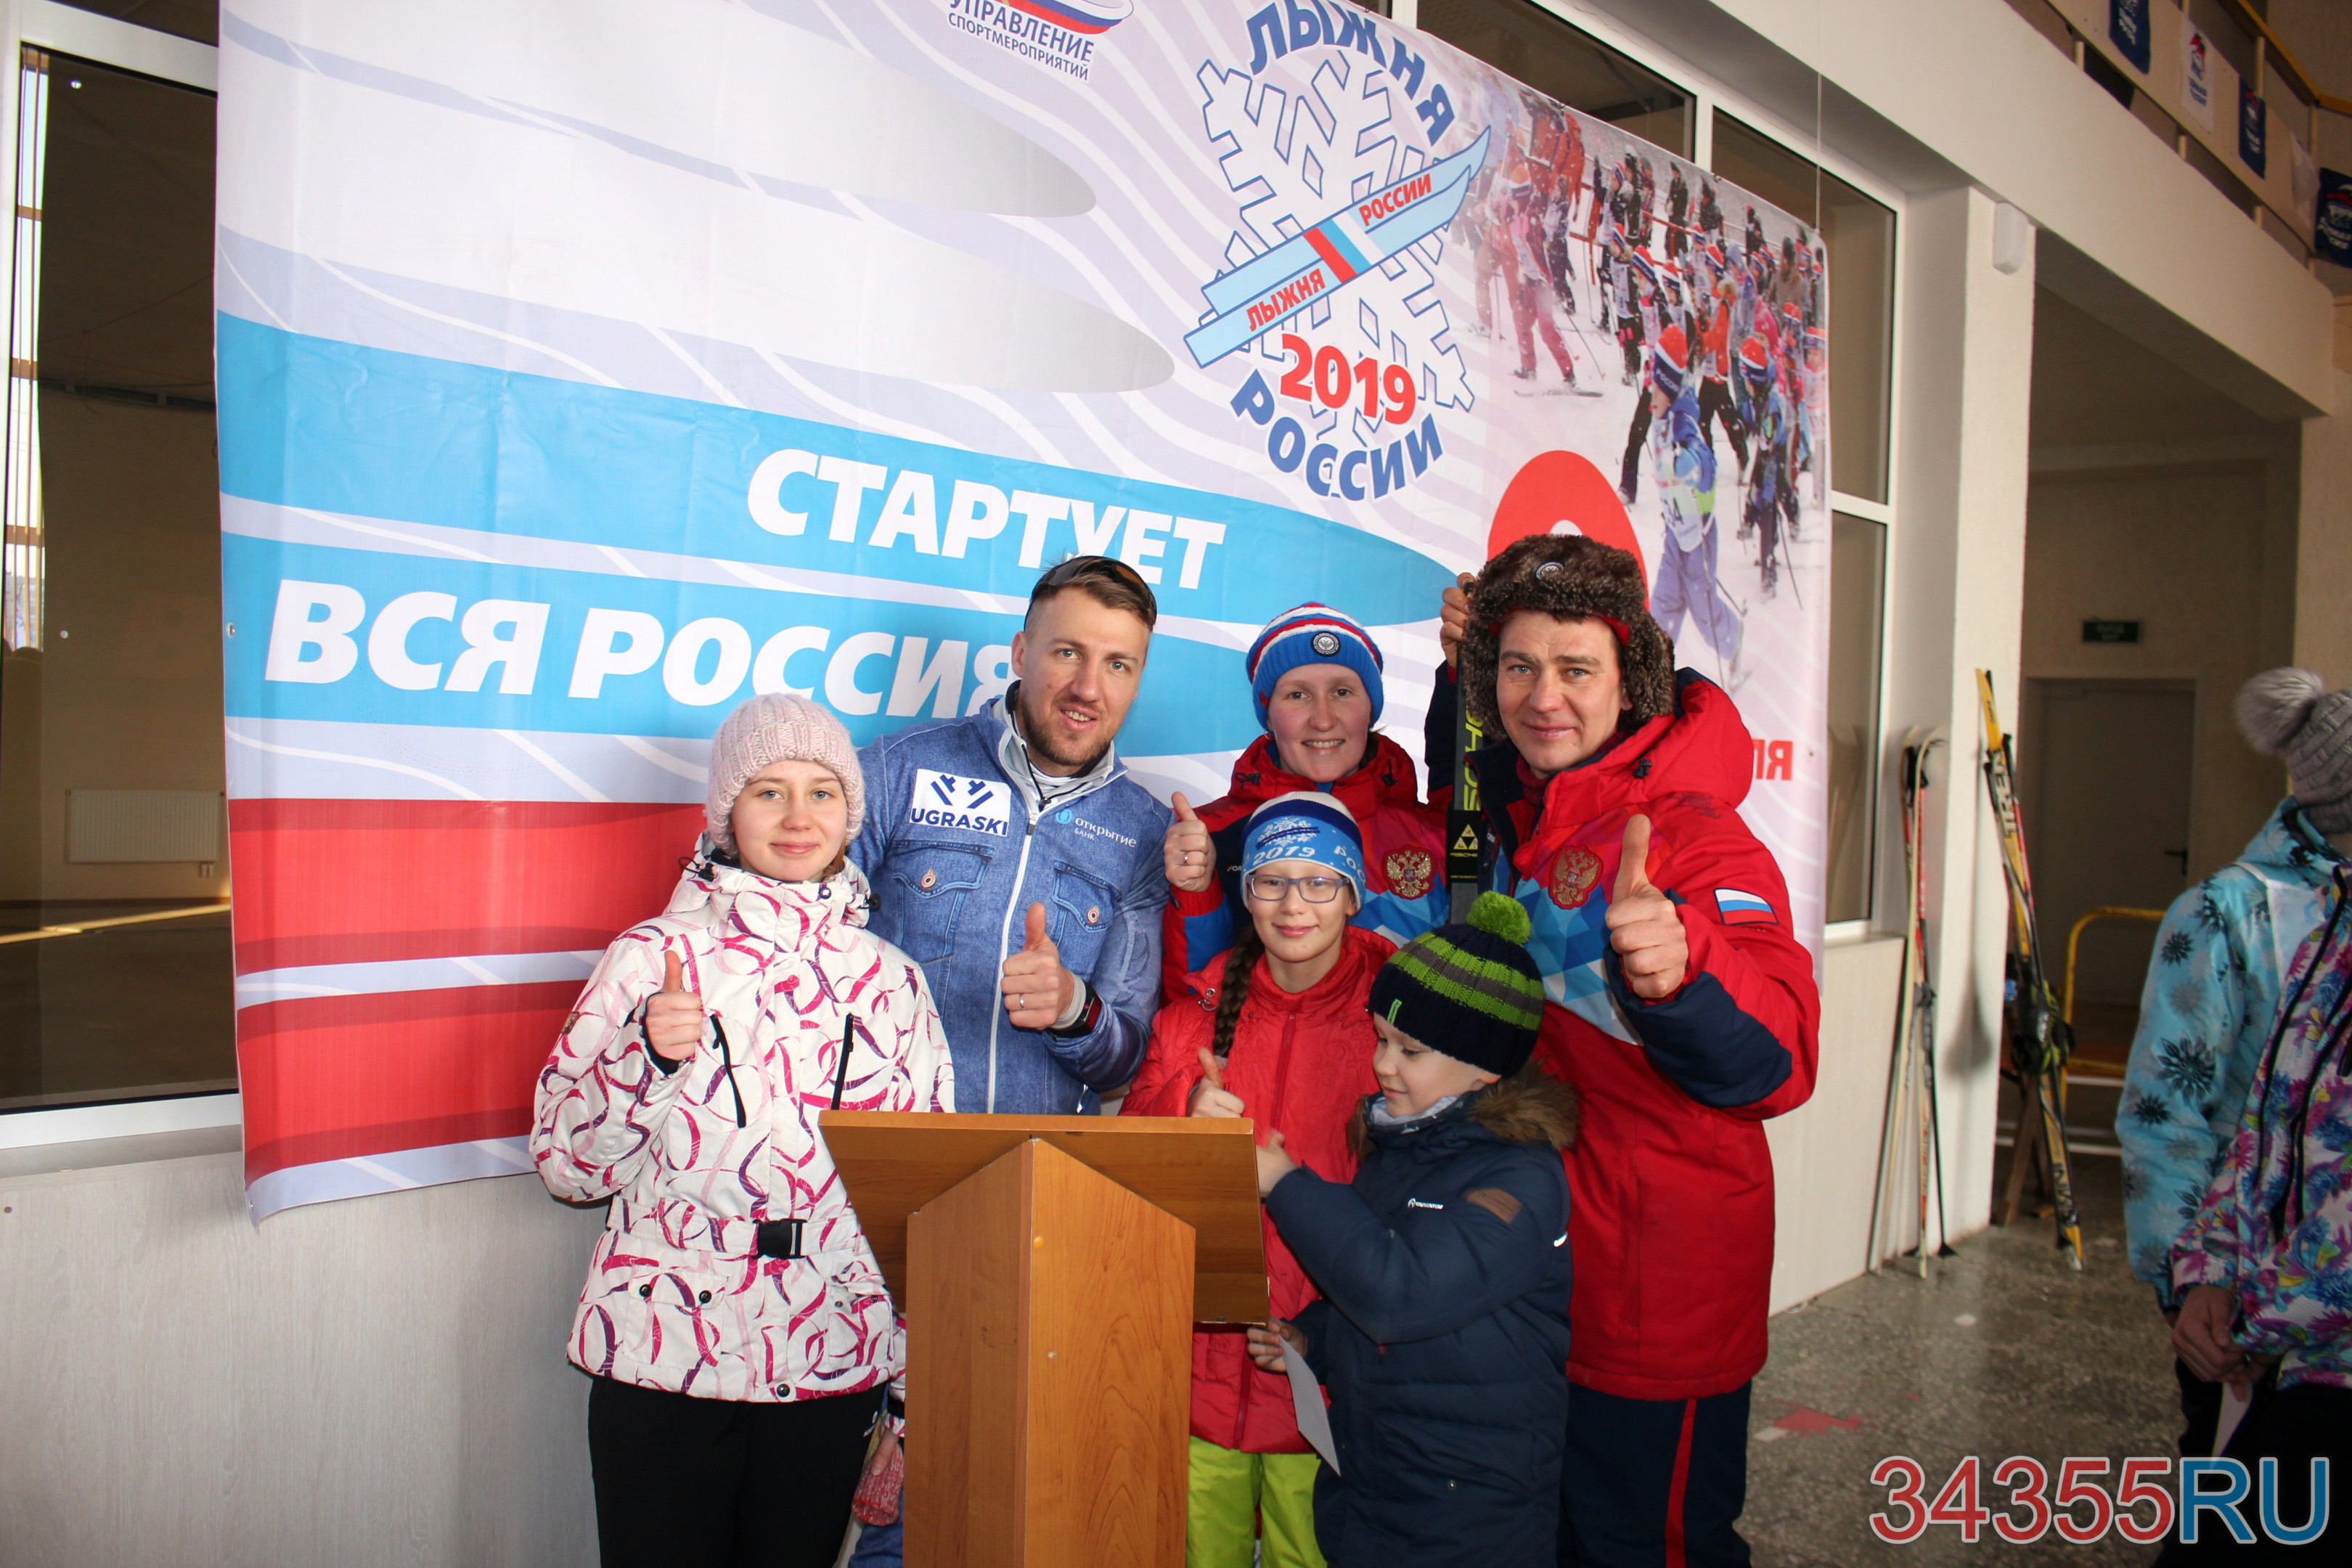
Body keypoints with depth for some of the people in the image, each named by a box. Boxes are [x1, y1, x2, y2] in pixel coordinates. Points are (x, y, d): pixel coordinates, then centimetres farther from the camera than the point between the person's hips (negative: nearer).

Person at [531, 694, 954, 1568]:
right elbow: (565, 1165, -1)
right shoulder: (653, 957, -1)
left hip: (835, 1369, 2)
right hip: (663, 1364, -2)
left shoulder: (892, 982, 6)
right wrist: (647, 1058, -18)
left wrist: (911, 1399, 9)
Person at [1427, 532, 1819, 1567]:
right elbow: (1461, 795, 26)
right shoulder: (1516, 803, 0)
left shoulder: (1697, 840, -21)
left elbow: (1771, 1070, -30)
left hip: (1662, 1272, -7)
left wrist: (1679, 970, -50)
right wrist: (1462, 676, 8)